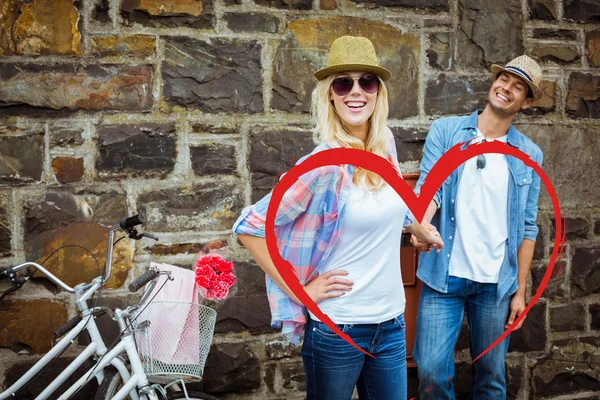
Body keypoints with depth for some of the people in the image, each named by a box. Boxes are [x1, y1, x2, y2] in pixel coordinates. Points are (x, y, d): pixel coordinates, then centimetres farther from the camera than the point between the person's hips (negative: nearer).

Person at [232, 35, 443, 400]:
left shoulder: (386, 145, 0)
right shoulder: (322, 164, -19)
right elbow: (249, 227, -18)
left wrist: (421, 230, 34)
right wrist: (299, 290, -16)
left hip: (392, 322, 6)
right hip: (336, 328, -5)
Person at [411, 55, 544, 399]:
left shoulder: (530, 155, 5)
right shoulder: (445, 131, 2)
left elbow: (527, 226, 6)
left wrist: (520, 290, 4)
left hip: (497, 283, 2)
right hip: (444, 277, -1)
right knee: (432, 372, -2)